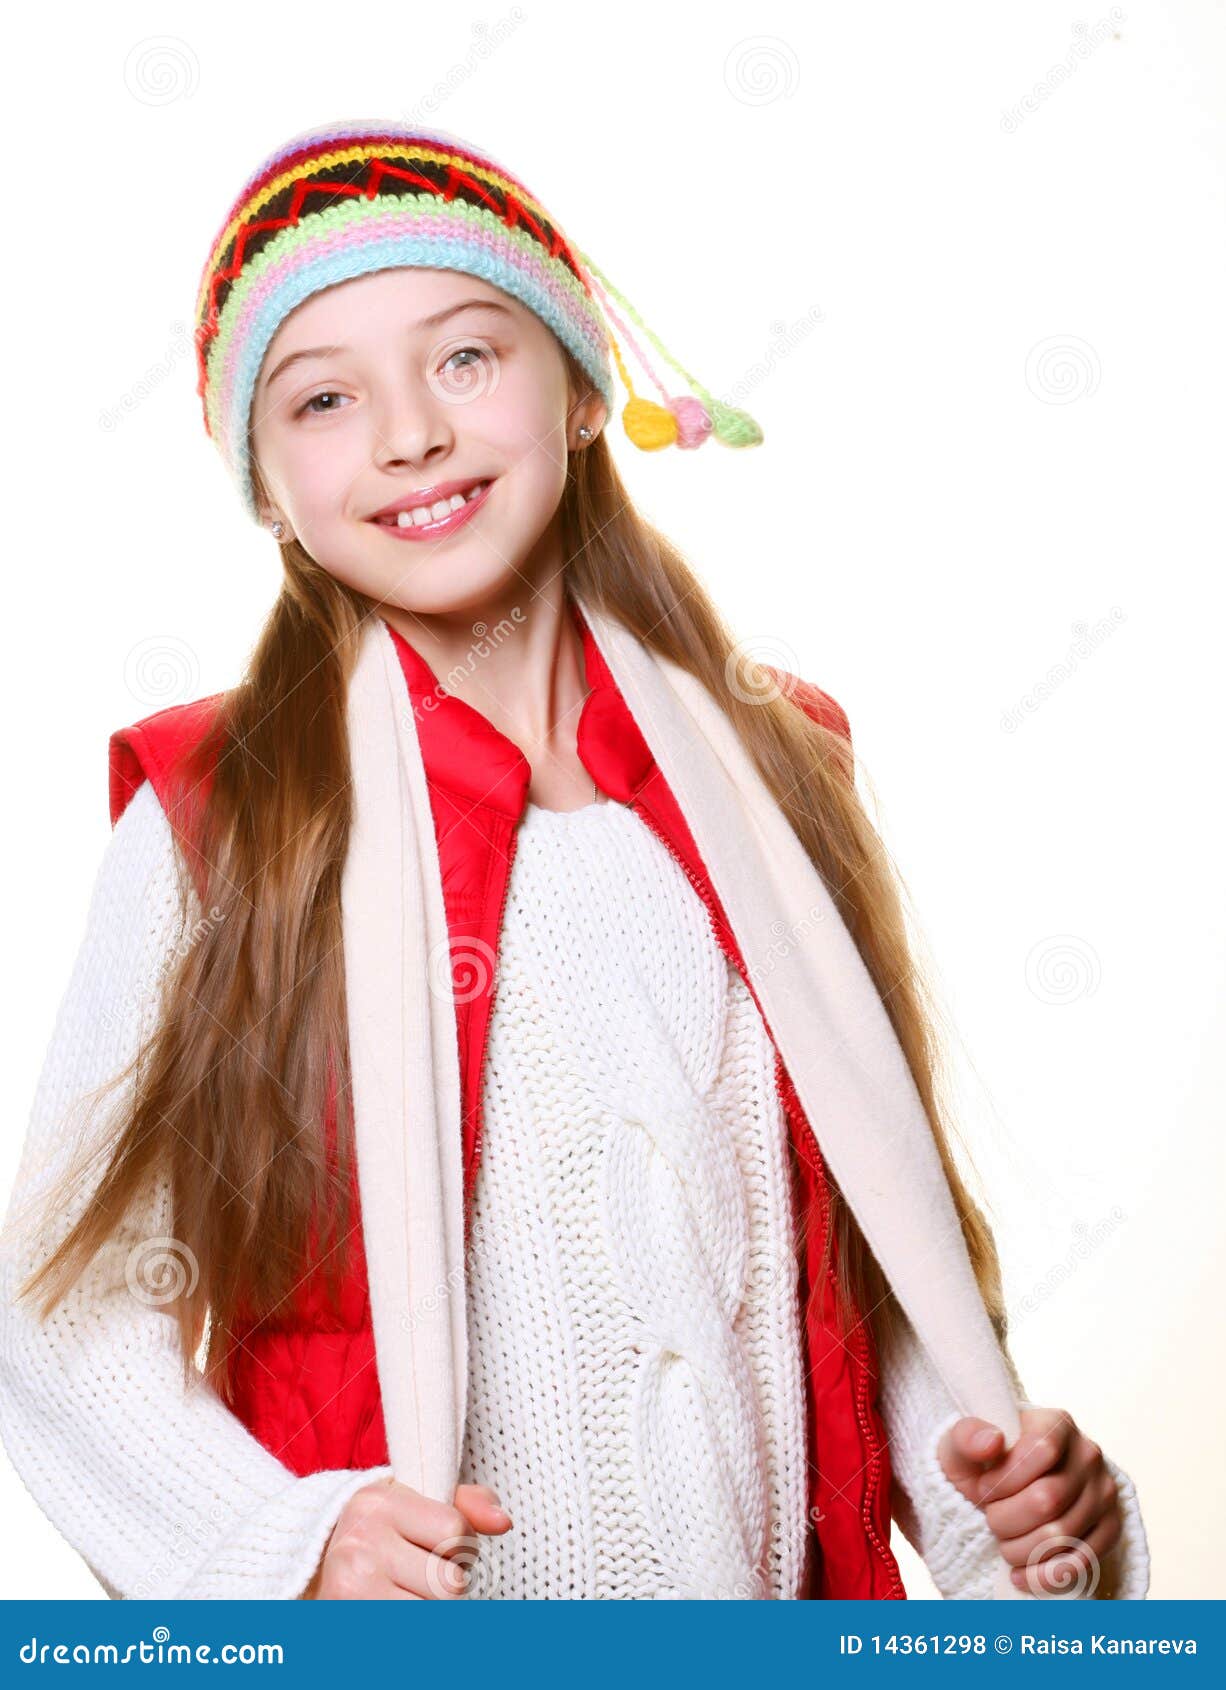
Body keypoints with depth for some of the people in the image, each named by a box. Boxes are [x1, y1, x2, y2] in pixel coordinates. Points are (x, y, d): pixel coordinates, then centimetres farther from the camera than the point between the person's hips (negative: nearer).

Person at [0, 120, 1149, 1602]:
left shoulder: (772, 771, -2)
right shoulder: (209, 829, -11)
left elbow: (885, 1224, 6)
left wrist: (984, 1466, -10)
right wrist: (292, 1543, -24)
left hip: (797, 1594, 3)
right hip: (401, 1643, -2)